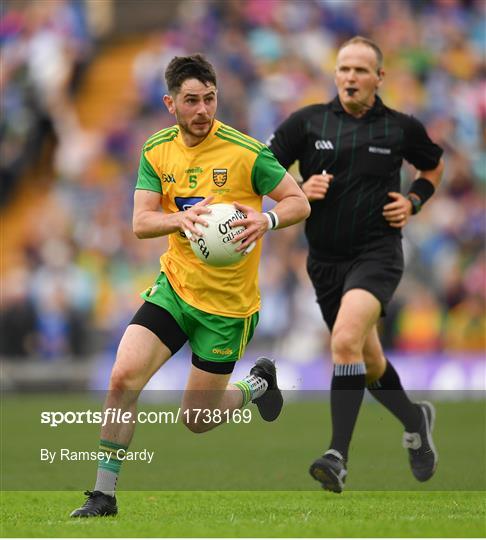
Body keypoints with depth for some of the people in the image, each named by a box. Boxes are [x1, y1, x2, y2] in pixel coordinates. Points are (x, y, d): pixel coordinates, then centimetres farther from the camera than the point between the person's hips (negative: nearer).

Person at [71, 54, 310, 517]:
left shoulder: (244, 152, -15)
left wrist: (265, 220, -32)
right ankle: (104, 494, -4)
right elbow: (140, 223, -8)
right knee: (123, 376, -17)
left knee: (197, 420, 4)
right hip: (174, 285, 3)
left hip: (228, 303, -3)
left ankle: (257, 384, 36)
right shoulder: (157, 152, -2)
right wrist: (182, 219, -29)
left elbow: (299, 203, -10)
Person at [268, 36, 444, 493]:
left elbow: (433, 166, 20)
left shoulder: (401, 128, 0)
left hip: (376, 253, -4)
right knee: (368, 361, 16)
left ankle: (338, 456, -29)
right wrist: (300, 190, -14)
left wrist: (413, 201, 2)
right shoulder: (308, 122, 0)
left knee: (346, 340, -28)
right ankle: (414, 420, 46)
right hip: (325, 261, 4)